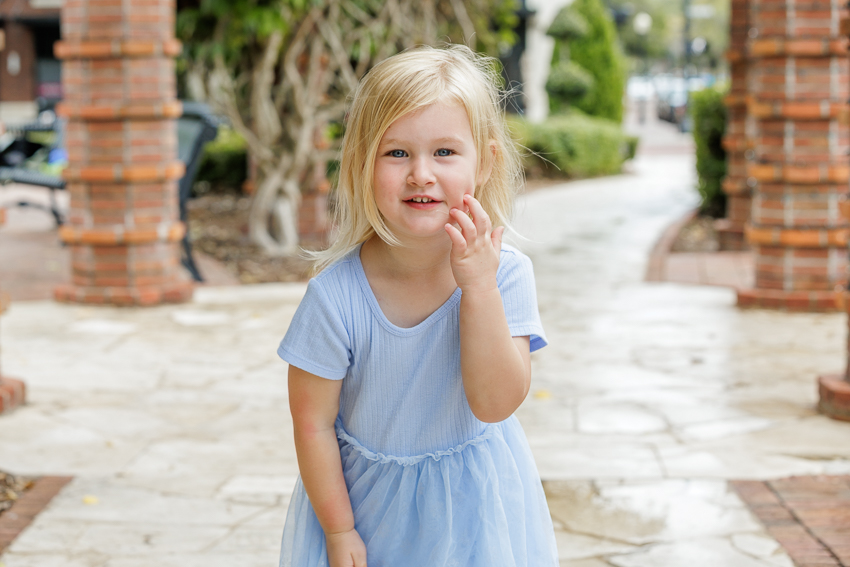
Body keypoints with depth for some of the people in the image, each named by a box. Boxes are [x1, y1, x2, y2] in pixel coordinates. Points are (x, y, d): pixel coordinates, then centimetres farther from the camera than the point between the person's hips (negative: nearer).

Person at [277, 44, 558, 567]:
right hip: (367, 498, -1)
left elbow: (495, 403, -23)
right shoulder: (336, 296, -23)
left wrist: (478, 286, -32)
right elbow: (313, 423, -13)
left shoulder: (507, 274, -18)